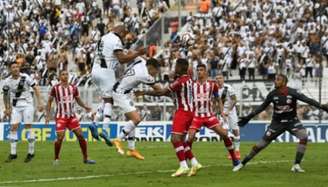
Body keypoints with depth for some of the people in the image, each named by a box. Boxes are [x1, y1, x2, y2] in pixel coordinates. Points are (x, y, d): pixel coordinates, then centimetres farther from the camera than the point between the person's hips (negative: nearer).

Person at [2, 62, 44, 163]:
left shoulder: (25, 77, -9)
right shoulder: (7, 81, -2)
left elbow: (36, 88, -5)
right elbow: (5, 95, 13)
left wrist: (39, 102, -11)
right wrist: (7, 108, 12)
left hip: (27, 104, -3)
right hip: (15, 106, 3)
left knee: (28, 126, -5)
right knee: (13, 127, -4)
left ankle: (31, 153, 3)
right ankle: (13, 153, 1)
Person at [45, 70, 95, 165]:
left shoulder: (73, 88, 4)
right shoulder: (55, 88, -5)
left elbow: (78, 100, 15)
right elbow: (49, 102, 2)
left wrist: (85, 106, -4)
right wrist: (48, 115, -4)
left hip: (72, 116, 3)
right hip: (61, 117, -3)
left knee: (80, 135, -3)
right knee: (60, 138, -12)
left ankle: (85, 158, 6)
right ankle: (56, 159, 7)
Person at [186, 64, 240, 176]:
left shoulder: (212, 85, 4)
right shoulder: (192, 85, 4)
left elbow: (218, 100, 13)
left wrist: (222, 112, 2)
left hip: (209, 116, 0)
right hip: (196, 116, 0)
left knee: (224, 134, -9)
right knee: (190, 138, -17)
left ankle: (234, 159, 7)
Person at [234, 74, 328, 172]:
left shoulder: (292, 92, -13)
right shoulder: (273, 94, -7)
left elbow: (307, 100, -21)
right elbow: (262, 107, 4)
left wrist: (320, 106, -35)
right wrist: (248, 117, 5)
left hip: (292, 121, -1)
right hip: (277, 122, 1)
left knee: (303, 136, -26)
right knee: (262, 144, -3)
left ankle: (296, 165, -20)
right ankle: (242, 163, 8)